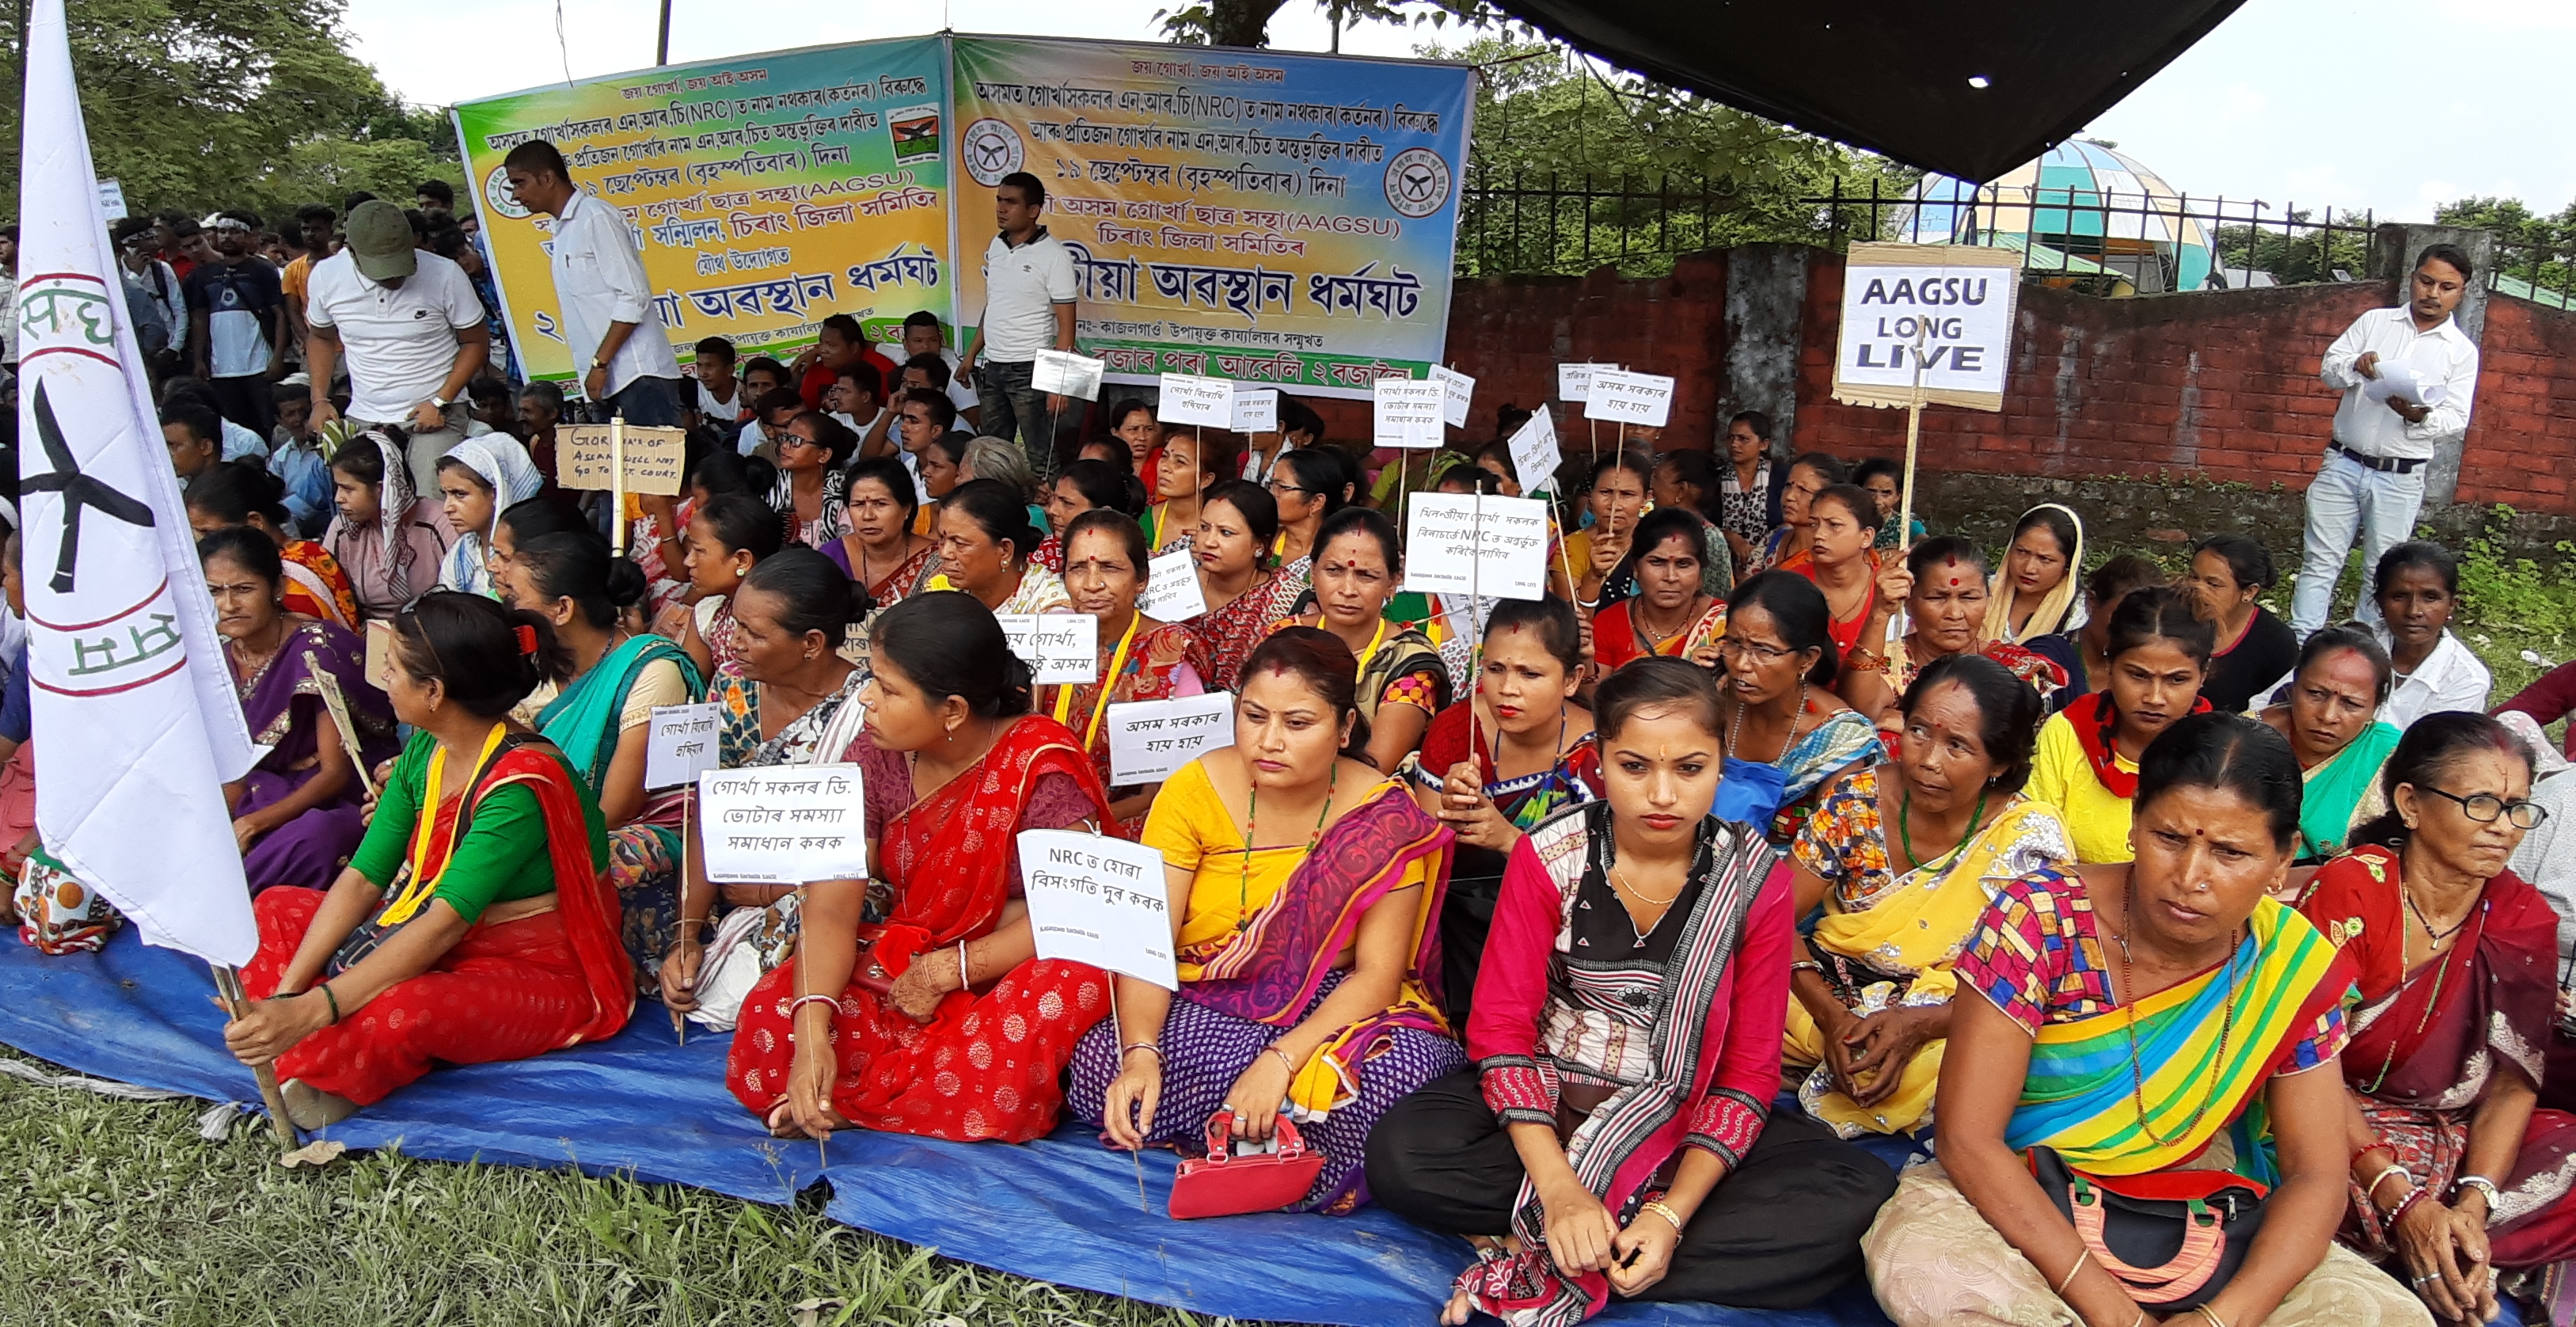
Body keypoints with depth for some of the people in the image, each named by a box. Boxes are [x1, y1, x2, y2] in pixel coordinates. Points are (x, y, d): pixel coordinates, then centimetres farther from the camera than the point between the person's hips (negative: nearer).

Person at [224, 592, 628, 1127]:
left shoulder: (523, 783, -26)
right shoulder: (425, 752, 1)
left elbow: (445, 923, -31)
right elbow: (361, 880, -1)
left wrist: (309, 1010, -36)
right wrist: (287, 991, -12)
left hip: (543, 976, -9)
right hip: (448, 952, 9)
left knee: (400, 1012, -36)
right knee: (277, 908, 9)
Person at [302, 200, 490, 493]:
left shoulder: (445, 275, -12)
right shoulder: (326, 276, -2)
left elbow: (475, 341, -3)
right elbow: (321, 337, 16)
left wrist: (442, 402, -13)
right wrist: (320, 400, 4)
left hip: (436, 415, -3)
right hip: (364, 421, 4)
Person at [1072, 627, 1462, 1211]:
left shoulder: (1384, 815, -10)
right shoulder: (1197, 788, -7)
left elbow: (1378, 974, -14)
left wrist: (1281, 1060, -29)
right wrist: (1140, 1052, -31)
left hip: (1335, 1011, -1)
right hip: (1201, 1013, 1)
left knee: (1407, 1067, -34)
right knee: (1099, 1070, -29)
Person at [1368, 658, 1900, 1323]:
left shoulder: (1755, 879, -9)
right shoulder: (1550, 854, -10)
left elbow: (1750, 1066, -8)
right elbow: (1501, 1025, -11)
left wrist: (1673, 1215, -21)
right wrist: (1559, 1189, -25)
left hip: (1685, 1120, 2)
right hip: (1551, 1100, -1)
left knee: (1860, 1199, -26)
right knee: (1401, 1154, -28)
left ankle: (1549, 1270, -23)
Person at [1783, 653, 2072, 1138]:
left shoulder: (2030, 840, -11)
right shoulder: (1858, 799, -7)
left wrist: (1920, 1024, -27)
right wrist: (1833, 1017, -21)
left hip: (1945, 1030, -1)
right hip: (1830, 998, 1)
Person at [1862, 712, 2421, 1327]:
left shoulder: (2294, 964, -7)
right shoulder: (2040, 921, -18)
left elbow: (2315, 1176, -5)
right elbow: (1968, 1138, -20)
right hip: (2024, 1209, -2)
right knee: (1918, 1266, -34)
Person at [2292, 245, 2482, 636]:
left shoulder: (2462, 351, 2)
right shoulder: (2374, 321, 6)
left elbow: (2457, 423, -1)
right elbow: (2328, 368, 5)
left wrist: (2420, 417, -23)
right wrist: (2356, 366, -17)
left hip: (2400, 478, -1)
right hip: (2343, 464, 1)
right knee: (2320, 561, 2)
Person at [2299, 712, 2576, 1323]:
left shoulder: (2524, 918, 0)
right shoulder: (2350, 889, -14)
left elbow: (2513, 1082, -2)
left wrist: (2472, 1205, -18)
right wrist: (2402, 1200, -24)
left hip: (2465, 1141, 5)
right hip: (2341, 1130, -5)